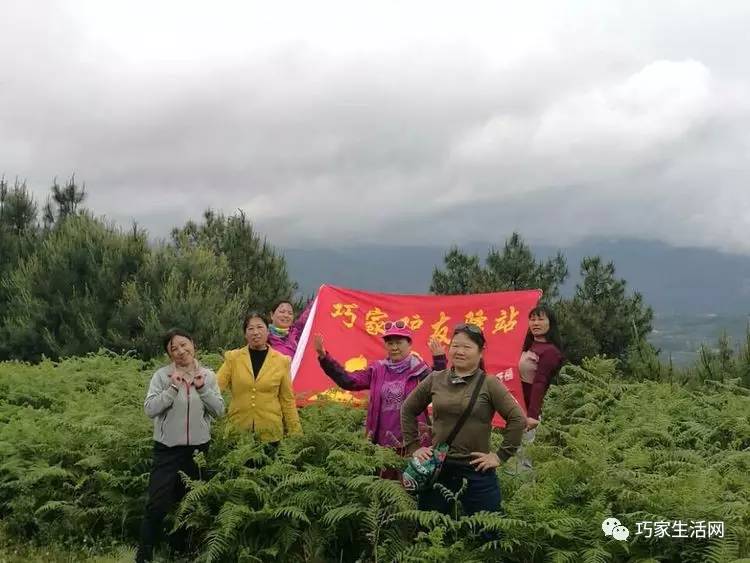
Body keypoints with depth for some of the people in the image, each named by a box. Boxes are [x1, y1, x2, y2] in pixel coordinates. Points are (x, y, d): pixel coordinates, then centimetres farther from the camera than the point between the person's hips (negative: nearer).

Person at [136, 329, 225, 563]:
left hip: (199, 447, 3)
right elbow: (149, 409, -14)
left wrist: (203, 388, -13)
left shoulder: (208, 375, 3)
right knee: (157, 504, -9)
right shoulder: (162, 375, -6)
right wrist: (173, 388, -20)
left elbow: (219, 410, 0)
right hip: (168, 448, -3)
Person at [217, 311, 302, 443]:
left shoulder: (281, 361, 3)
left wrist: (295, 433, 5)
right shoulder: (233, 358, 3)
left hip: (270, 432, 0)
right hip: (238, 430, 0)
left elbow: (287, 400, 7)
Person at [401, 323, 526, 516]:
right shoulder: (435, 380, 4)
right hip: (437, 468, 3)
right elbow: (408, 410, 15)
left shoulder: (489, 384, -5)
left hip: (477, 471, -3)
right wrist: (414, 447, 8)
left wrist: (500, 456, -7)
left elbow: (518, 419, -7)